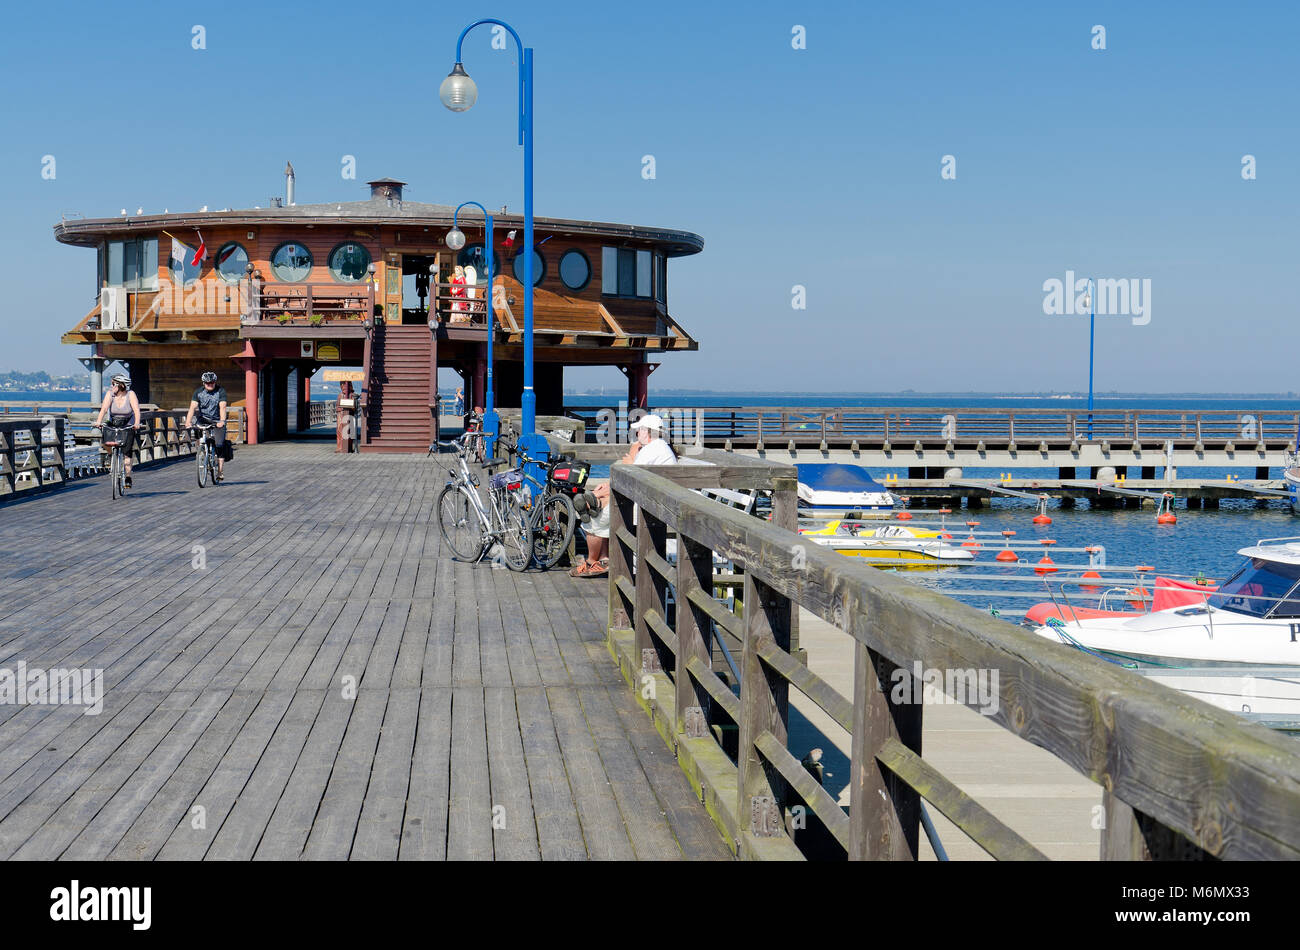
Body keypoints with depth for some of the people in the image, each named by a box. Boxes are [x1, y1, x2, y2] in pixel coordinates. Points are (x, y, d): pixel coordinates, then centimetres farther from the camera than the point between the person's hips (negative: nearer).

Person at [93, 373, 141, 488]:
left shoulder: (130, 394, -15)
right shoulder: (110, 394, -11)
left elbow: (136, 409, -26)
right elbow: (104, 407, -22)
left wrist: (137, 423, -43)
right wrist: (99, 421, -39)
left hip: (128, 426, -2)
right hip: (113, 425, 2)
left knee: (126, 452, -13)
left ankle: (128, 477, -3)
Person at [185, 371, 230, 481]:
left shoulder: (220, 391, -10)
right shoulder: (198, 392, -5)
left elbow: (222, 407, -23)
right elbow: (193, 407, -17)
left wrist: (222, 421, -39)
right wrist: (188, 421, -32)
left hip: (217, 421, -1)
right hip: (203, 420, 2)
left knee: (220, 444, -10)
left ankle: (220, 471, -6)